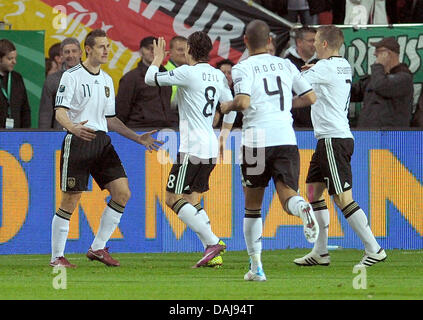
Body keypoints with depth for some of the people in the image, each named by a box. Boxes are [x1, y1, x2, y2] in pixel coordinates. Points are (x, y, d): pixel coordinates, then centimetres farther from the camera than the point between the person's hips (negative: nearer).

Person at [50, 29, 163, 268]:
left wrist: (139, 138, 18)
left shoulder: (107, 80, 17)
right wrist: (72, 127, -35)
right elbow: (60, 112, -13)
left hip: (102, 142, 7)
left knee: (123, 193, -4)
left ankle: (98, 248, 6)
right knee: (70, 202, -5)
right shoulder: (72, 76, -5)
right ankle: (57, 256, 6)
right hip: (77, 141, -7)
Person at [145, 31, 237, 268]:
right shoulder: (218, 76, 11)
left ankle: (212, 242, -16)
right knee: (192, 199, 14)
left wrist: (158, 59, 14)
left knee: (174, 198, -5)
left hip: (193, 148, -8)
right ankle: (213, 254, 2)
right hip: (211, 148, 8)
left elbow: (151, 79, -5)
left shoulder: (188, 73, -11)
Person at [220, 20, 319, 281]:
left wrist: (228, 106, 8)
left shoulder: (243, 68, 1)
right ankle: (302, 208, -40)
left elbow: (243, 102, -14)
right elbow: (310, 97, 14)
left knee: (252, 207, 13)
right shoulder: (286, 65, 14)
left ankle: (256, 266, 12)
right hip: (286, 138, 2)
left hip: (256, 139, -2)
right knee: (287, 195, -3)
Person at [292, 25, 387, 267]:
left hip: (334, 140, -10)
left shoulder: (325, 68, -13)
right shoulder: (344, 66, 14)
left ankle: (374, 249, -11)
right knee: (314, 190, 14)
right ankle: (320, 252, 15)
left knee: (343, 198, -10)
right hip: (328, 140, 10)